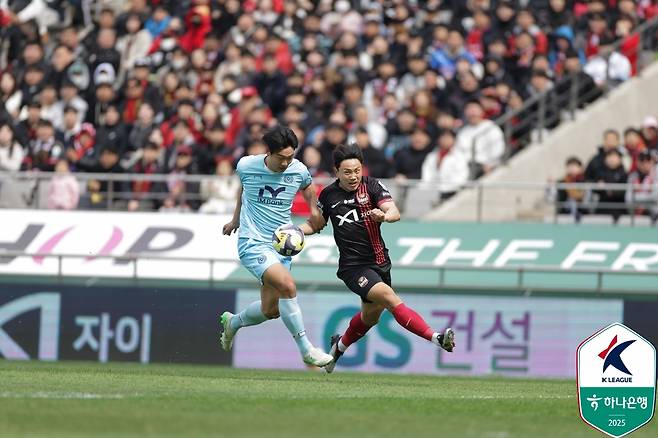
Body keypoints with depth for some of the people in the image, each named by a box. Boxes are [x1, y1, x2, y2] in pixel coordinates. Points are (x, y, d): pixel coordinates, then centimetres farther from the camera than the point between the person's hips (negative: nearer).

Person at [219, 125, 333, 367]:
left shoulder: (298, 170, -4)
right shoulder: (246, 166, -9)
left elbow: (308, 187, 21)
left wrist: (315, 211, 13)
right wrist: (236, 218, 26)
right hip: (253, 244, -5)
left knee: (270, 309, 7)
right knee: (288, 285, -26)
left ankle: (232, 323, 40)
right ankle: (306, 349, -19)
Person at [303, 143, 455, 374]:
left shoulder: (372, 186, -4)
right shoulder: (328, 195, 0)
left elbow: (395, 212, -19)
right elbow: (317, 224, 17)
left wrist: (384, 215, -42)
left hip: (379, 262, 3)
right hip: (353, 266, -3)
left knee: (370, 317, 20)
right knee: (390, 298, -25)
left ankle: (339, 346, 48)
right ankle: (435, 338, -35)